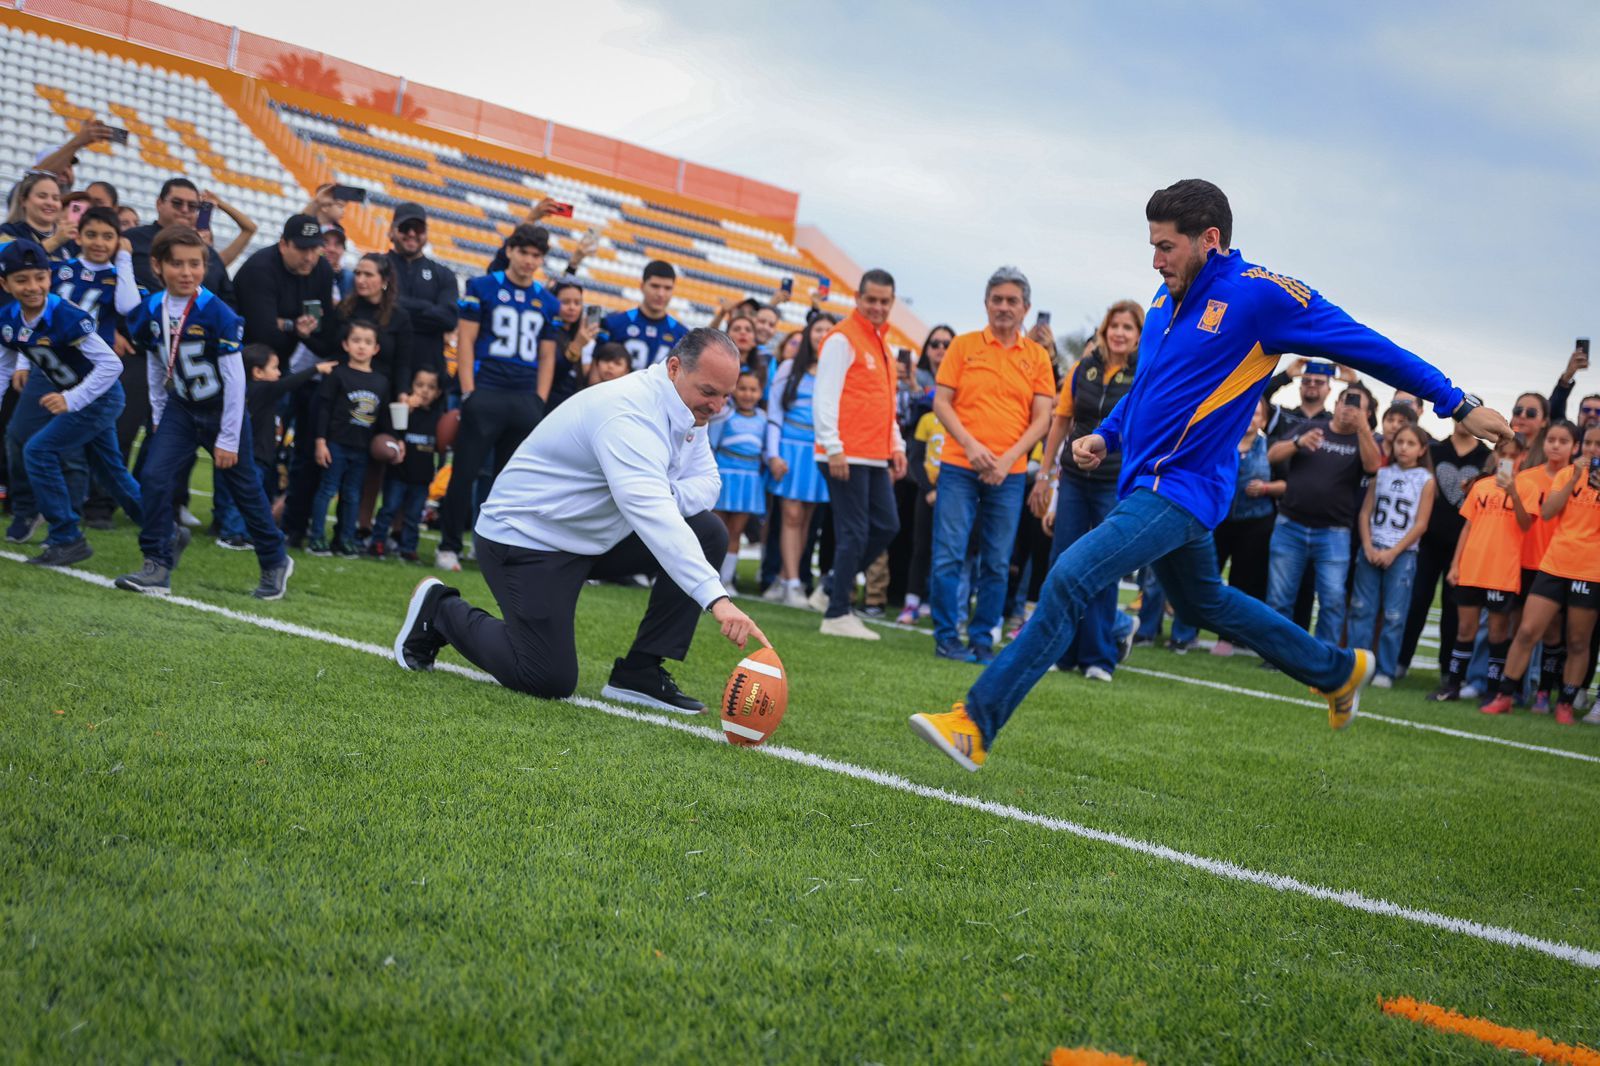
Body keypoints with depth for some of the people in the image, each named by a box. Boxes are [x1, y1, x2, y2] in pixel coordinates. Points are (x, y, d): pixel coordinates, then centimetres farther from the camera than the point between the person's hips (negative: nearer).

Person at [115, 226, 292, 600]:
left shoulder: (217, 314, -21)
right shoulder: (149, 312, -6)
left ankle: (275, 562, 27)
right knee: (153, 478, -12)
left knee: (245, 489, 8)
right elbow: (156, 369, 9)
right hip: (180, 408, 4)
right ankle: (158, 568, -5)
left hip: (222, 410, -4)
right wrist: (159, 419, 12)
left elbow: (235, 379, -18)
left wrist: (228, 439, -16)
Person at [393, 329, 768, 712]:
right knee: (551, 681, -11)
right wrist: (717, 598, -53)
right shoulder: (630, 414, -32)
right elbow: (648, 515, -45)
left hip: (596, 536, 9)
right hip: (527, 536, -9)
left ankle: (640, 673, -2)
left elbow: (706, 481, 4)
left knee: (709, 534, -7)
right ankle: (440, 610, 12)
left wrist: (667, 497, -22)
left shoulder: (687, 409, -1)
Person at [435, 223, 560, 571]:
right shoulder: (483, 288, 3)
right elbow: (465, 341, 0)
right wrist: (469, 393, -8)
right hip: (486, 395, -3)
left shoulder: (547, 303, 13)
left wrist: (539, 402, 5)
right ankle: (448, 547, 5)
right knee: (465, 473, -3)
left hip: (526, 402, 4)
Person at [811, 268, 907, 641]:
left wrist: (896, 445, 19)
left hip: (876, 457, 9)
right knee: (854, 534, -6)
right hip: (847, 456, -9)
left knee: (887, 526, 10)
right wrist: (833, 447, -19)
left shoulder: (882, 344, 18)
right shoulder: (843, 338, -8)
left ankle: (832, 591, 21)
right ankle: (836, 614, 3)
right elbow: (825, 396, -14)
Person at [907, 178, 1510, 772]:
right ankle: (1339, 671, 42)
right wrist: (1104, 436, 12)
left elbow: (1367, 347, -8)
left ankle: (975, 726, -19)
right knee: (1203, 601, 24)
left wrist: (1459, 405, -4)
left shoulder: (1261, 295, -13)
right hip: (1147, 483, 9)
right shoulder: (1168, 298, 10)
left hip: (1180, 491, -9)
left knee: (1068, 579, -21)